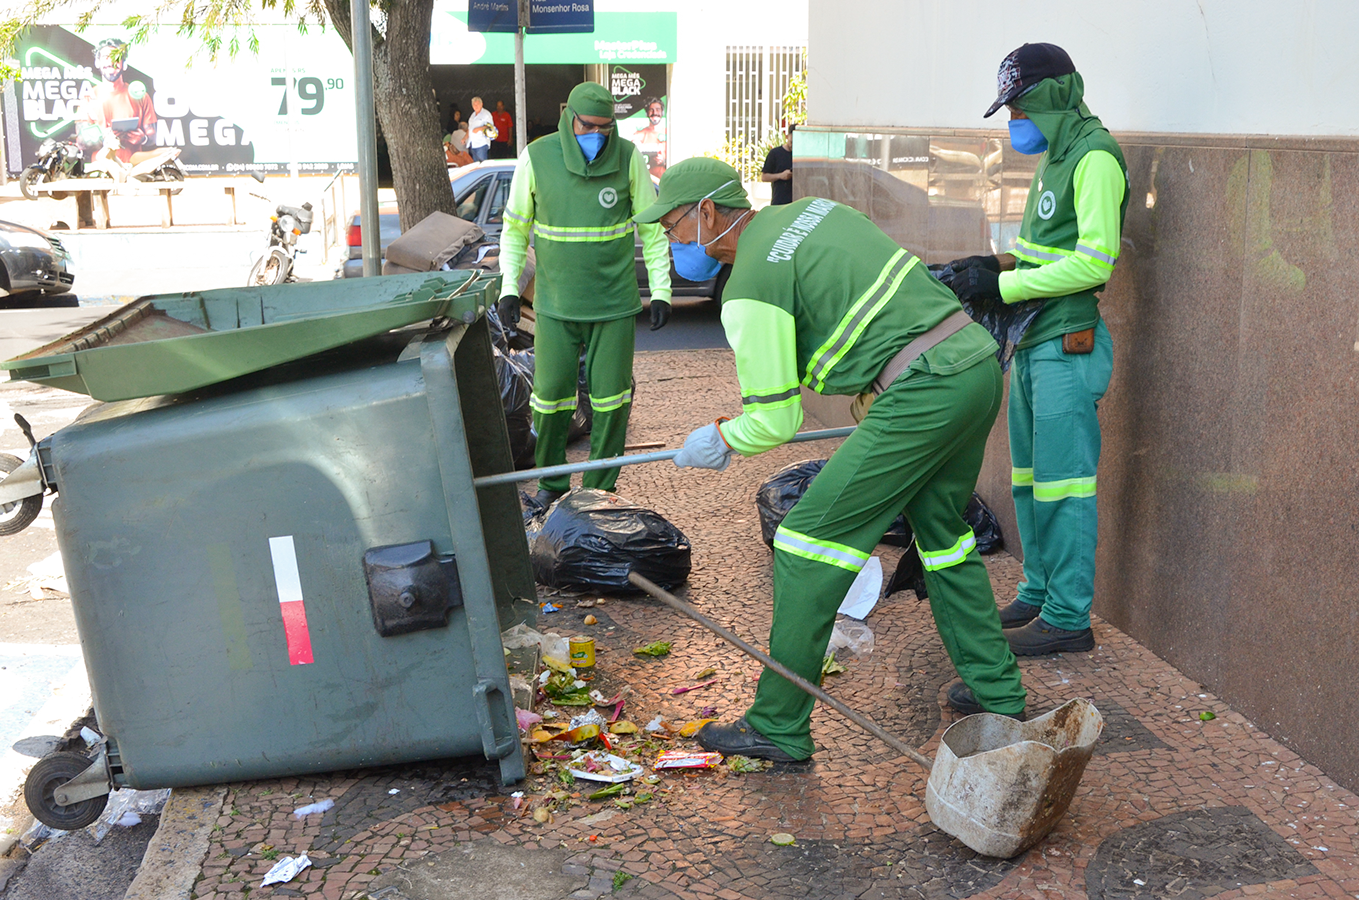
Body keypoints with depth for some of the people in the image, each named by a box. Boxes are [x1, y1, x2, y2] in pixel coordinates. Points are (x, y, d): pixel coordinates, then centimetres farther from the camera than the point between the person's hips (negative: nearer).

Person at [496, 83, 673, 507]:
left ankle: (599, 488, 19)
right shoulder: (537, 157, -8)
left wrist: (661, 290, -3)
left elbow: (652, 226, 1)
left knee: (610, 396, 2)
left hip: (614, 301, 0)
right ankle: (552, 480, 24)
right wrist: (509, 288, -2)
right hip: (556, 303, 0)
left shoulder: (628, 157, -8)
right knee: (550, 394, 1)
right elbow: (515, 226, 5)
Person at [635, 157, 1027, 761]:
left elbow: (774, 421, -7)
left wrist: (720, 441, 14)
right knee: (941, 529, 25)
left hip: (924, 391, -10)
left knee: (809, 542, -2)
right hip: (979, 360, 10)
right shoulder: (812, 209, 17)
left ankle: (778, 728, 5)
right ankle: (996, 692, 35)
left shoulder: (751, 288, -9)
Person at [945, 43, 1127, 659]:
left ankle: (1068, 618, 3)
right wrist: (1000, 265, 6)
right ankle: (1037, 595, 26)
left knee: (1062, 481, -5)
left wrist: (1002, 284, -17)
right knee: (1029, 476, 14)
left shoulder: (1095, 157, -13)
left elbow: (1093, 262, -20)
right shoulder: (1055, 156, 17)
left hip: (1068, 344, -10)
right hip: (1034, 340, 10)